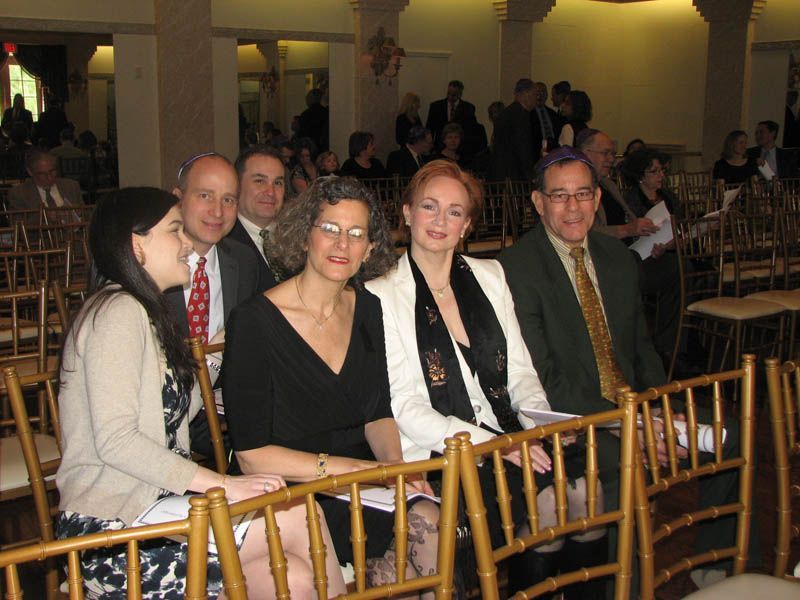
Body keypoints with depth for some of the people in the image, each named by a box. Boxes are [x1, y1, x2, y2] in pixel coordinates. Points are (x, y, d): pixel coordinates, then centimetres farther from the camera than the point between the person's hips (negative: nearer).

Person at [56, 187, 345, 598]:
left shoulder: (147, 315, 20)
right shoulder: (118, 312, -11)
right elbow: (115, 441, -21)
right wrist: (223, 484, -20)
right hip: (113, 527, -9)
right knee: (300, 515, -15)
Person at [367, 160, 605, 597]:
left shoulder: (489, 276, 14)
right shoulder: (382, 294, -2)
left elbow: (520, 372, 13)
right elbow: (404, 407, -9)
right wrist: (487, 442, -18)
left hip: (508, 438, 5)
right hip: (436, 454, -5)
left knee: (584, 490, -23)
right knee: (547, 502, -27)